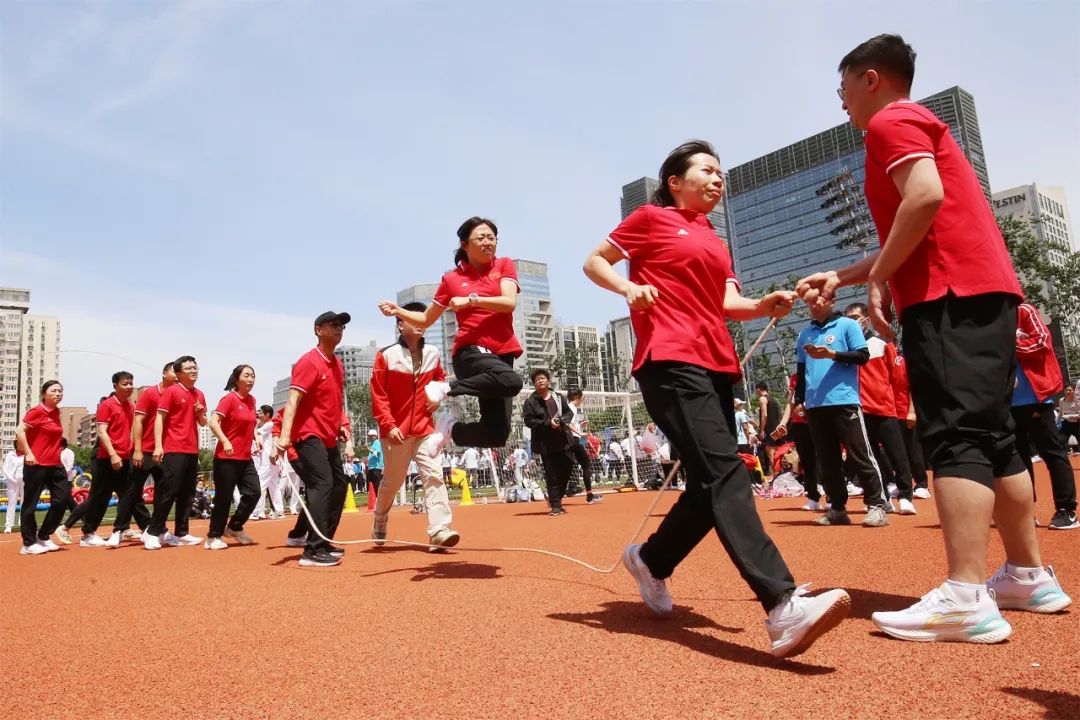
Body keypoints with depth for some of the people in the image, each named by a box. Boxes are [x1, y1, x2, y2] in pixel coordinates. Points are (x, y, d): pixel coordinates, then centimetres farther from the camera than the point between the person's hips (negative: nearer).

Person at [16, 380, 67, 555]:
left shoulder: (56, 412, 12)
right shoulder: (37, 411, -11)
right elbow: (19, 431, -18)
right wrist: (28, 453, -21)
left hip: (55, 464, 8)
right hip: (36, 464, -8)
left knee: (62, 498, 5)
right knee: (30, 503, 2)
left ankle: (43, 538, 18)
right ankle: (29, 544, 12)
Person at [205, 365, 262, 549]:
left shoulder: (252, 400, 10)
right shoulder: (229, 398, -11)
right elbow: (213, 422, -20)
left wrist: (256, 437, 9)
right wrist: (225, 441, -32)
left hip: (246, 458, 7)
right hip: (226, 458, -7)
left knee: (254, 492, 2)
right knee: (224, 498, -1)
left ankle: (234, 527, 21)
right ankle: (213, 537, 13)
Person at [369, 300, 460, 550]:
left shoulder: (433, 353, 5)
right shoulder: (386, 356, -7)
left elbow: (440, 378, 25)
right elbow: (378, 395, -8)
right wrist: (388, 425, -16)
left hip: (425, 428, 3)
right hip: (397, 430, -3)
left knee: (434, 475, -10)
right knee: (392, 481, 10)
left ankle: (439, 531, -15)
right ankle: (379, 523, 36)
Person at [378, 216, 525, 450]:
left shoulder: (504, 266, 10)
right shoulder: (452, 279, 8)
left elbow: (510, 302, -8)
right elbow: (426, 320, 17)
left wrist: (472, 299, -17)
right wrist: (398, 311, 2)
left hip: (502, 352, 3)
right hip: (471, 350, -3)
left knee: (496, 435, -6)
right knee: (512, 381, -37)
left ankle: (451, 428, 20)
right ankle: (447, 388, -17)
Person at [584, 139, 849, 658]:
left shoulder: (715, 242, 26)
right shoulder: (651, 218, 8)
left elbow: (728, 304, 13)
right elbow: (593, 262, 9)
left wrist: (765, 306, -8)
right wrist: (629, 288, -10)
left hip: (716, 364, 8)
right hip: (670, 361, -8)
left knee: (712, 486, 7)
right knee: (725, 473, -21)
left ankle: (650, 560, 28)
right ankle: (783, 608, -29)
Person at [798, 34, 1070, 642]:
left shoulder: (891, 121, 0)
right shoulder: (919, 123, 30)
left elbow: (927, 196, -20)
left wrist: (878, 280, -14)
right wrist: (840, 277, 26)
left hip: (950, 297, -10)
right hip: (985, 291, 10)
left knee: (956, 439, -16)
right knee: (991, 437, 11)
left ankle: (966, 600, -18)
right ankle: (1029, 575, 18)